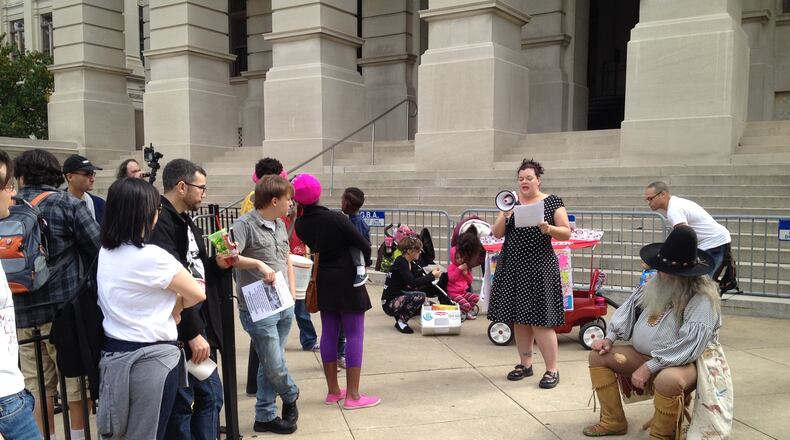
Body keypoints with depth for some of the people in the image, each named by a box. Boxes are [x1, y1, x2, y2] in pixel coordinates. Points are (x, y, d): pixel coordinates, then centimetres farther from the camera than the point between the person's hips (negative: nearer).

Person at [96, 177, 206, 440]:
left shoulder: (105, 252, 5)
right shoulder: (152, 256, -20)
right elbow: (197, 294, -11)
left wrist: (168, 302, 0)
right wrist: (175, 305, 7)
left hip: (113, 353, 8)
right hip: (151, 358, -8)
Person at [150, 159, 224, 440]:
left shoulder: (185, 220, 13)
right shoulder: (160, 221, -17)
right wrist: (192, 333, -21)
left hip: (199, 324, 9)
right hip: (178, 331, -9)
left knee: (211, 396, 16)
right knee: (181, 405, 4)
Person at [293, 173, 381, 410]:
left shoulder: (300, 224, -3)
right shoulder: (336, 218, -19)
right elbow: (364, 246, -13)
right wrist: (363, 265, 3)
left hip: (323, 282, 6)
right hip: (347, 281, -6)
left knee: (329, 333, 12)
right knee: (354, 335, 0)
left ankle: (333, 391, 20)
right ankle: (352, 395, 1)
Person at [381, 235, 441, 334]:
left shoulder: (412, 264, 8)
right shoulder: (400, 263, -19)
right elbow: (413, 282, -29)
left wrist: (432, 274, -10)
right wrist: (432, 276, -21)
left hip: (400, 298, 9)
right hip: (390, 303, -9)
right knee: (420, 296, -28)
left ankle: (401, 315, 13)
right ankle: (401, 322, -11)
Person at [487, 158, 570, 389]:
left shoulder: (552, 202, -1)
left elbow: (567, 233, -3)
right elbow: (497, 234, 6)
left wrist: (548, 229, -21)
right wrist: (505, 216, -12)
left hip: (539, 267, -4)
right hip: (512, 266, 4)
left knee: (540, 318, -7)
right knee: (519, 317, 8)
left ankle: (552, 370, 2)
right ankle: (525, 364, 21)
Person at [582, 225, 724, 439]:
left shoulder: (703, 298, -20)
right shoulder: (657, 284, 3)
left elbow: (689, 345, -27)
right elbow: (630, 307, 13)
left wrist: (649, 367, -26)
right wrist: (610, 338, 3)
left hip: (680, 364, -8)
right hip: (643, 355, 8)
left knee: (667, 380, -40)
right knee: (598, 355, 2)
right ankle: (613, 421, 8)